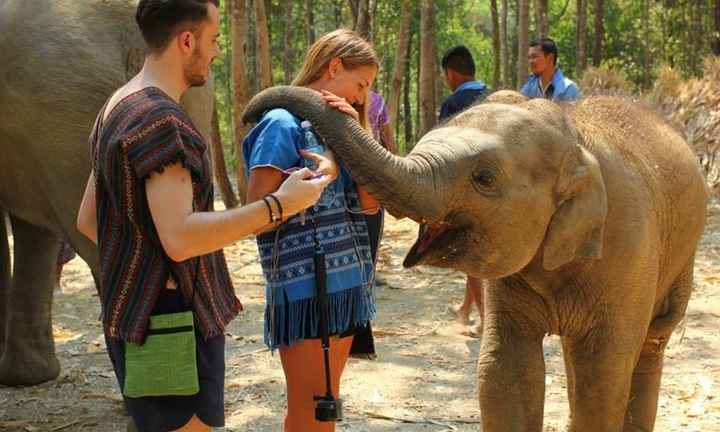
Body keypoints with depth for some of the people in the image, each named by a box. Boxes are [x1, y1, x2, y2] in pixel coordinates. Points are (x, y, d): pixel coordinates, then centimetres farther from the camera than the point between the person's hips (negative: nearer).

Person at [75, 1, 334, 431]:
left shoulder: (119, 109, 12)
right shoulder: (159, 120, -20)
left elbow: (89, 221, 18)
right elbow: (180, 239, -28)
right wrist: (280, 205, -23)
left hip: (136, 314, 10)